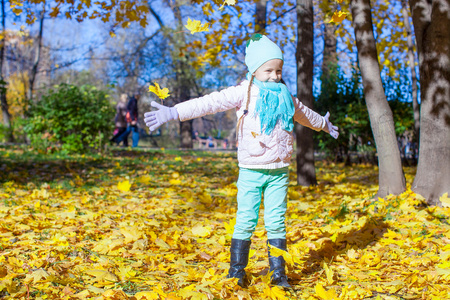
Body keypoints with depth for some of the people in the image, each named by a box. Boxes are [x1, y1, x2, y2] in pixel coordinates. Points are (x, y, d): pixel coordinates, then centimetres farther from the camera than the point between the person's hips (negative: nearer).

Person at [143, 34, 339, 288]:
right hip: (251, 171, -3)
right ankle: (237, 271, 13)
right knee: (246, 222, -1)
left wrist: (323, 124, 51)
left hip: (279, 172, 3)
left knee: (276, 223, 5)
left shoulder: (286, 97, 11)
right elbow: (211, 103, -16)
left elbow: (304, 114, 32)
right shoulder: (244, 93, -5)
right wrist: (173, 112, -26)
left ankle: (279, 273, 14)